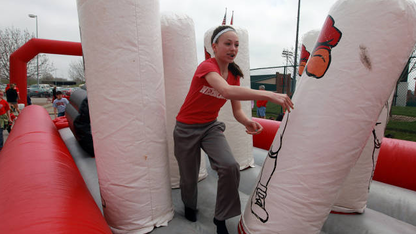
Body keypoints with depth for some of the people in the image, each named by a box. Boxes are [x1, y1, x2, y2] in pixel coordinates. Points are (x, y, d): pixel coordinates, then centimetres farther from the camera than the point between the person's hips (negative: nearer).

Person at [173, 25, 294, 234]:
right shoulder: (207, 66, -21)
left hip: (211, 126, 4)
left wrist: (247, 122, -23)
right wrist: (269, 95, -45)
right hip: (187, 128, -4)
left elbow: (237, 110, -1)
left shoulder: (234, 74, -1)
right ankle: (190, 207, 44)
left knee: (231, 167, -18)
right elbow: (227, 91, -41)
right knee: (189, 178, 7)